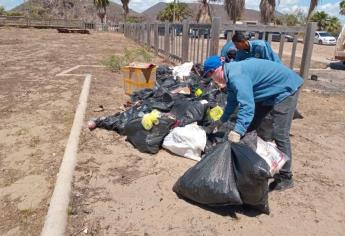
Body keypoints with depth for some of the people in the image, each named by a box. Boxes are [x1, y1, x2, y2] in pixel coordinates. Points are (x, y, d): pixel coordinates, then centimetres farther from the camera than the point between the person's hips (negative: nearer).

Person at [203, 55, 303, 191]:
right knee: (249, 127, 12)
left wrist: (238, 131, -43)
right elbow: (232, 101, 16)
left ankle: (285, 178, -3)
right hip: (271, 92, 10)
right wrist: (221, 121, 22)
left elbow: (247, 105, -39)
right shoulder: (231, 74, 3)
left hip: (286, 88, -10)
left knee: (279, 134, -14)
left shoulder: (236, 75, -29)